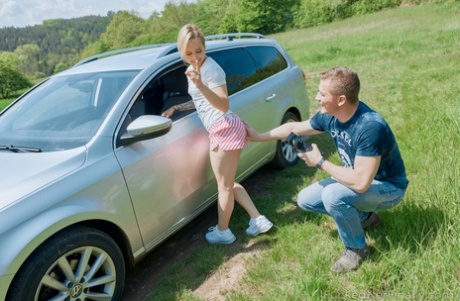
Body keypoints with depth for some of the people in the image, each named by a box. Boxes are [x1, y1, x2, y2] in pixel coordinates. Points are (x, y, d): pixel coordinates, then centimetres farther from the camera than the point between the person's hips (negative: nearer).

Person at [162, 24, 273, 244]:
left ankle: (222, 232, 23)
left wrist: (200, 85, -37)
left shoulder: (210, 68, -16)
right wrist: (175, 108, 14)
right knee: (228, 183, 18)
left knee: (224, 186, 5)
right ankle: (258, 220, 25)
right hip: (218, 131, 10)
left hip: (225, 129, -10)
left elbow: (224, 105, -26)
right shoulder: (193, 69, 13)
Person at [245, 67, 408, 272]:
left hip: (387, 187, -8)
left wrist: (320, 163, -27)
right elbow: (295, 127, 5)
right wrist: (258, 136, 10)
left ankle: (357, 249, -6)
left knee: (332, 195, -33)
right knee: (305, 200, 3)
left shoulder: (370, 127, -37)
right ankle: (365, 216, 17)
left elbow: (360, 183, -38)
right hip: (359, 178, 8)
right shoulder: (329, 116, -12)